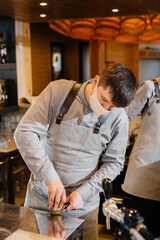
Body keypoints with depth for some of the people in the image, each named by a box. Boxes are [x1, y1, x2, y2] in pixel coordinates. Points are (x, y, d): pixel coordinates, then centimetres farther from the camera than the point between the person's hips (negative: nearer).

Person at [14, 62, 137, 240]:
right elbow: (25, 133, -17)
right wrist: (50, 177, -25)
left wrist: (83, 192, -12)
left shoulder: (119, 119, -9)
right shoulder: (58, 91, -14)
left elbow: (114, 163, 0)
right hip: (40, 197, 0)